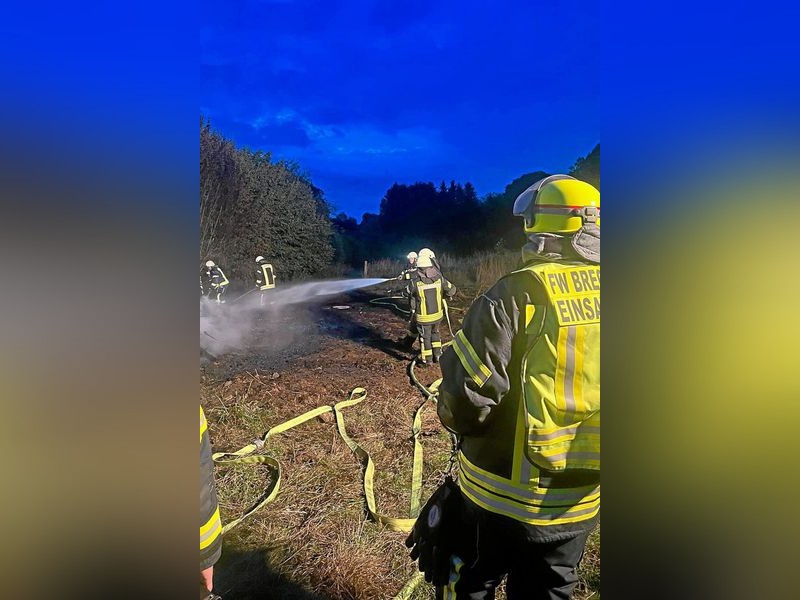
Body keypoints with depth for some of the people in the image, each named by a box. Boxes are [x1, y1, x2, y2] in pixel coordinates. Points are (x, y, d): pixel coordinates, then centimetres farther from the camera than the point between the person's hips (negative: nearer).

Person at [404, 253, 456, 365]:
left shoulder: (414, 282, -19)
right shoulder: (439, 279, -11)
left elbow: (407, 293, 0)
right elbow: (452, 289, 1)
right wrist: (446, 294, 23)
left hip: (423, 317, -3)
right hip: (437, 314, 3)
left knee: (425, 337, 15)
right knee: (435, 333, 26)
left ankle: (425, 359, 26)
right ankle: (437, 355, 32)